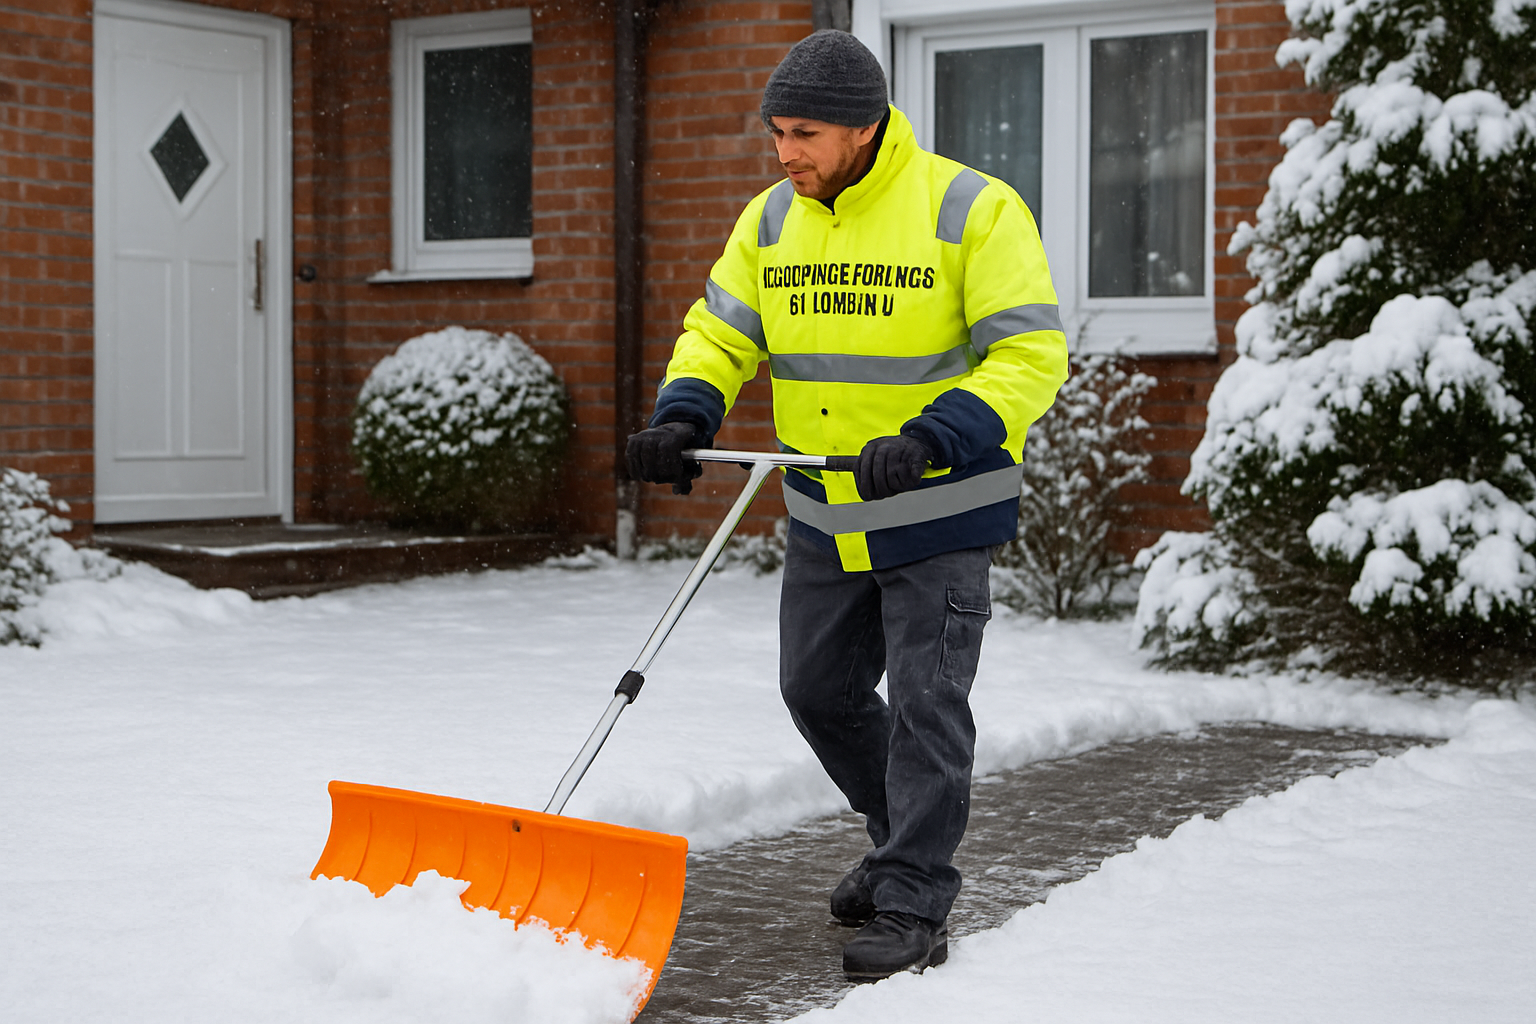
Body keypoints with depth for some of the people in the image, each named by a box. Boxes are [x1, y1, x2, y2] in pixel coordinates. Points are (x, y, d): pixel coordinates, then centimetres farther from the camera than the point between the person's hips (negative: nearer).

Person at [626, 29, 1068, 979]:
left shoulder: (972, 210, -16)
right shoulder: (771, 220, 2)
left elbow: (1031, 353, -20)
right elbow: (720, 333, 6)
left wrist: (929, 441, -33)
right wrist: (681, 417, -15)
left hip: (941, 512, -6)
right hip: (827, 516, 6)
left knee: (924, 703, -4)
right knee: (818, 689, 14)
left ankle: (914, 908, 4)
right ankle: (904, 841, 36)